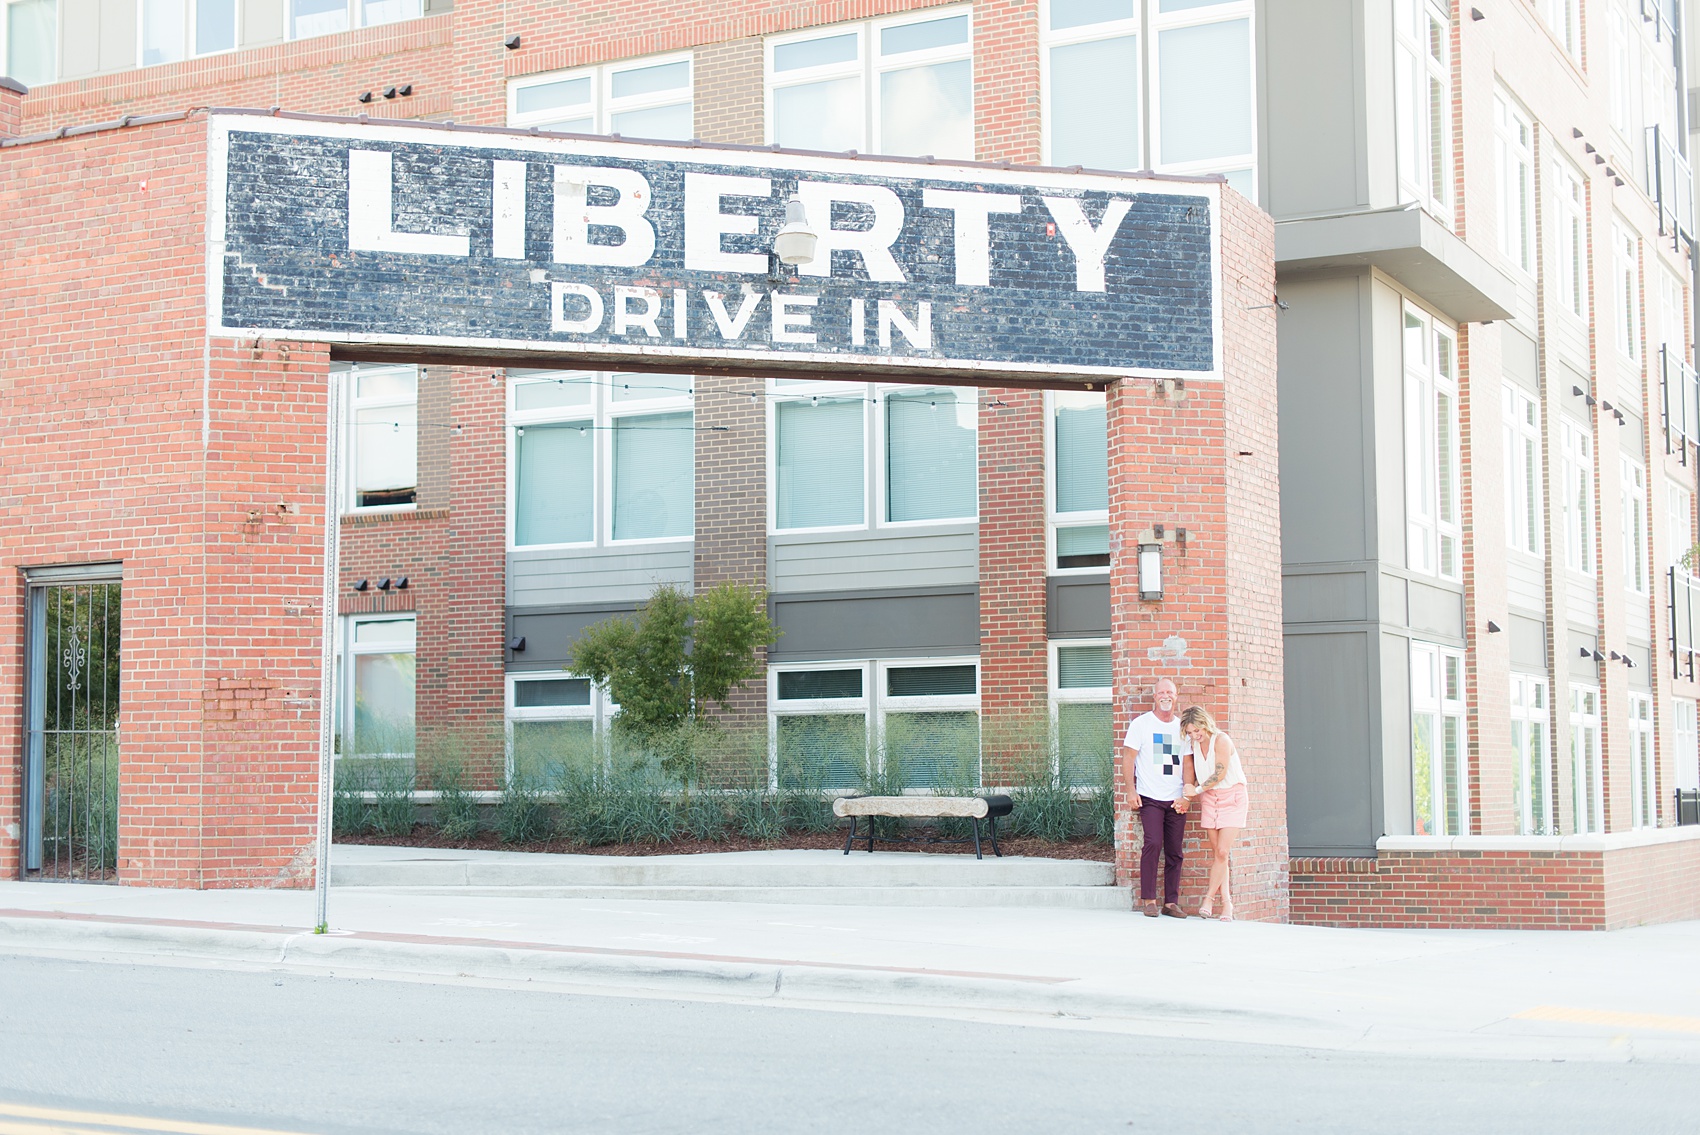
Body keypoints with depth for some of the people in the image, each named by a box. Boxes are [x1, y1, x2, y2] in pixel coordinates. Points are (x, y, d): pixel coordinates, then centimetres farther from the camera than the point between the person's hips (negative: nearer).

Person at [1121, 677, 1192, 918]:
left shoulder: (1182, 727, 13)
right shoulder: (1141, 724, 3)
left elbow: (1187, 762, 13)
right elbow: (1129, 756, 1)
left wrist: (1187, 795, 2)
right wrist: (1131, 789, -8)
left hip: (1176, 800, 4)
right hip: (1150, 798, -4)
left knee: (1174, 851, 2)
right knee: (1153, 844, -17)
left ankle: (1171, 902, 8)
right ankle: (1148, 899, -9)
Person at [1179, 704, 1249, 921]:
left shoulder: (1221, 740, -15)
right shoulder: (1193, 743, 5)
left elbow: (1220, 774, -16)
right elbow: (1190, 771, 16)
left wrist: (1197, 790, -8)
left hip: (1232, 797, -6)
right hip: (1209, 798, 6)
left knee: (1222, 851, -13)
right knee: (1216, 853, 1)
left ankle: (1209, 897, -4)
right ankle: (1226, 903, 3)